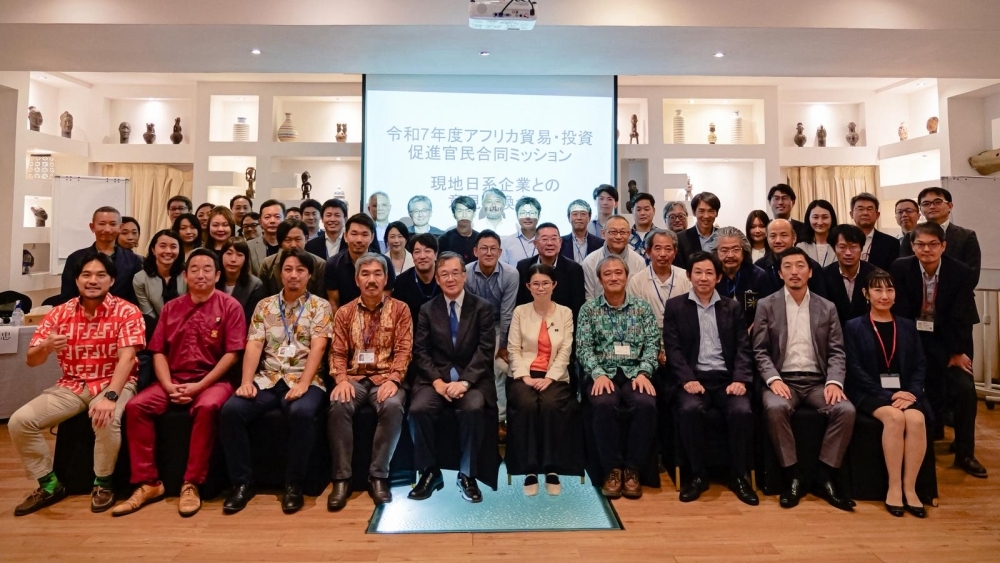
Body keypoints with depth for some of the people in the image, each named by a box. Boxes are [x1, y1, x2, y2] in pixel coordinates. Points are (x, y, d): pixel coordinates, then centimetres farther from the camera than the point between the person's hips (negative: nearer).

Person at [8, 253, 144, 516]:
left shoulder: (127, 312, -12)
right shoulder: (59, 313, 1)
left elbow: (127, 357, -21)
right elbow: (31, 360, 0)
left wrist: (110, 396, -35)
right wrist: (45, 347, -25)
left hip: (113, 383, -5)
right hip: (71, 386, 5)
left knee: (107, 420, -33)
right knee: (19, 421, -12)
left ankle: (103, 483, -6)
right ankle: (49, 485, 8)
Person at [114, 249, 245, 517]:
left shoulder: (230, 306, -2)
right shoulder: (171, 308, 13)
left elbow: (232, 354, -8)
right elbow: (158, 351, 9)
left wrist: (200, 385, -14)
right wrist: (168, 386, -8)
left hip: (213, 381, -4)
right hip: (174, 381, 5)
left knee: (207, 407, -35)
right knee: (135, 406, -19)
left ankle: (191, 484, -22)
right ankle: (148, 483, -9)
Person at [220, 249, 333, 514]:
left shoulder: (319, 306, 4)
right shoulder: (264, 305, 14)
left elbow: (318, 347, -8)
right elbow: (254, 345, 4)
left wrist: (303, 384, -20)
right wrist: (246, 381, -11)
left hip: (304, 380, -3)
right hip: (267, 379, 4)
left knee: (302, 412, -34)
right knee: (231, 409, -23)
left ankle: (293, 485, -14)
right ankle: (242, 483, -6)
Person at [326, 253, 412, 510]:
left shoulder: (400, 309, 4)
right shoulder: (345, 312, 10)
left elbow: (404, 349, -3)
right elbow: (338, 352, 7)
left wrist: (393, 379, -18)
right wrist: (341, 379, -12)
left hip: (385, 378, -1)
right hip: (354, 378, 2)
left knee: (393, 407, -33)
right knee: (338, 406, -30)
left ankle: (378, 476, -18)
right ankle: (342, 478, -17)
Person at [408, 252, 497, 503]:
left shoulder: (482, 308, 4)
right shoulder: (427, 309, 10)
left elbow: (485, 350, -5)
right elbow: (420, 351, 2)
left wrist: (464, 381, -19)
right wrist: (437, 381, -14)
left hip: (472, 378, -1)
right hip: (436, 377, 2)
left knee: (474, 409, -32)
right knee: (418, 409, -27)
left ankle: (467, 474, -9)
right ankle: (430, 472, -3)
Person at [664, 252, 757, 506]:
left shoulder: (733, 307, 14)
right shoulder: (675, 306, 7)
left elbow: (743, 347, 7)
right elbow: (673, 348, 0)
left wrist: (740, 379, -9)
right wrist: (688, 379, -14)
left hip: (727, 378, 2)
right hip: (694, 378, -1)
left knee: (742, 411, -28)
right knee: (690, 410, -32)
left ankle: (740, 476, -6)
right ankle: (698, 474, -11)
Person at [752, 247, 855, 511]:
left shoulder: (827, 308, 12)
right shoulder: (766, 306, 4)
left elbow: (836, 352, 6)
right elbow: (760, 351, -1)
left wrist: (834, 381, -13)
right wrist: (773, 379, -17)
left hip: (818, 381, 3)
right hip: (783, 379, -2)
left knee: (846, 410, -27)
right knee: (775, 408, -34)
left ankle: (825, 478, -11)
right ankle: (794, 477, -17)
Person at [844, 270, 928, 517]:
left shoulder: (907, 326, 15)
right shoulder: (854, 327, 4)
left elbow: (920, 366, 10)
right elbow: (855, 369, -4)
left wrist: (911, 392, -10)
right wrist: (888, 395, -14)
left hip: (904, 392, 3)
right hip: (870, 393, -3)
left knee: (916, 419, -29)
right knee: (895, 417, -32)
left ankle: (909, 487, -17)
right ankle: (894, 487, -21)